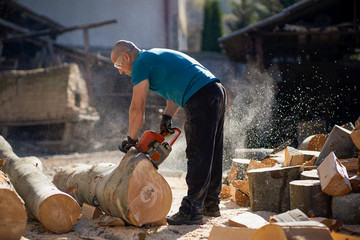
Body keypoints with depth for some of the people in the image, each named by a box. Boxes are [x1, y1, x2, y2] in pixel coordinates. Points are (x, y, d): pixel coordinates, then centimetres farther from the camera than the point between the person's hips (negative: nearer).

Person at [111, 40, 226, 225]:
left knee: (198, 157, -9)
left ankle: (192, 211, -8)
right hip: (218, 91, 10)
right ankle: (210, 205, 22)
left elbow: (137, 109, -2)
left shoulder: (140, 64, -2)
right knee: (211, 154, 14)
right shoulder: (157, 56, 27)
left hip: (201, 98, -10)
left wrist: (131, 140, 7)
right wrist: (167, 118, 16)